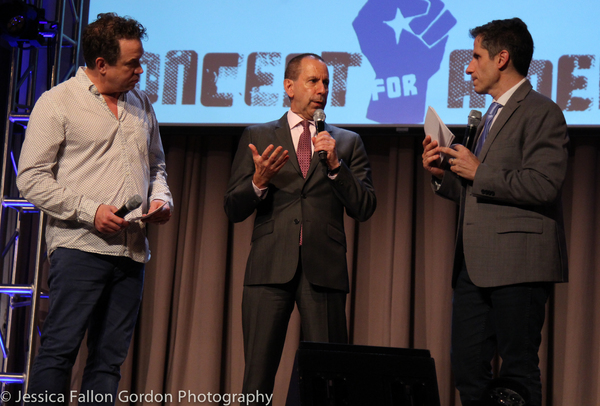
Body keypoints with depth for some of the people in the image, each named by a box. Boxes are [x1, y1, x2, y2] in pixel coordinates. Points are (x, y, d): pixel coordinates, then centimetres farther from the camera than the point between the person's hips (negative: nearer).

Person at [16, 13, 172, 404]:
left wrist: (161, 197, 7)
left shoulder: (141, 105, 17)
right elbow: (32, 178, -5)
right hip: (80, 246, -6)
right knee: (60, 348, -8)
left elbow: (155, 165, 29)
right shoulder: (58, 102, -1)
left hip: (132, 250, 6)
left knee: (110, 357, 6)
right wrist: (89, 211, -13)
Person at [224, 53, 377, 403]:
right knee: (257, 376, -2)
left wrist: (335, 165, -6)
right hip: (271, 266, 0)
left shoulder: (347, 142, 15)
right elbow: (233, 210, 9)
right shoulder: (257, 137, 14)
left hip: (324, 269, 0)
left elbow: (364, 209, 5)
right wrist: (259, 181, -11)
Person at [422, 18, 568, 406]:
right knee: (468, 367, 10)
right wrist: (443, 175, 8)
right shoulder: (492, 117, 23)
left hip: (517, 263, -9)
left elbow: (543, 185, -20)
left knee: (519, 371, -4)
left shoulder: (541, 112, -6)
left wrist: (479, 173, -12)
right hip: (475, 265, 9)